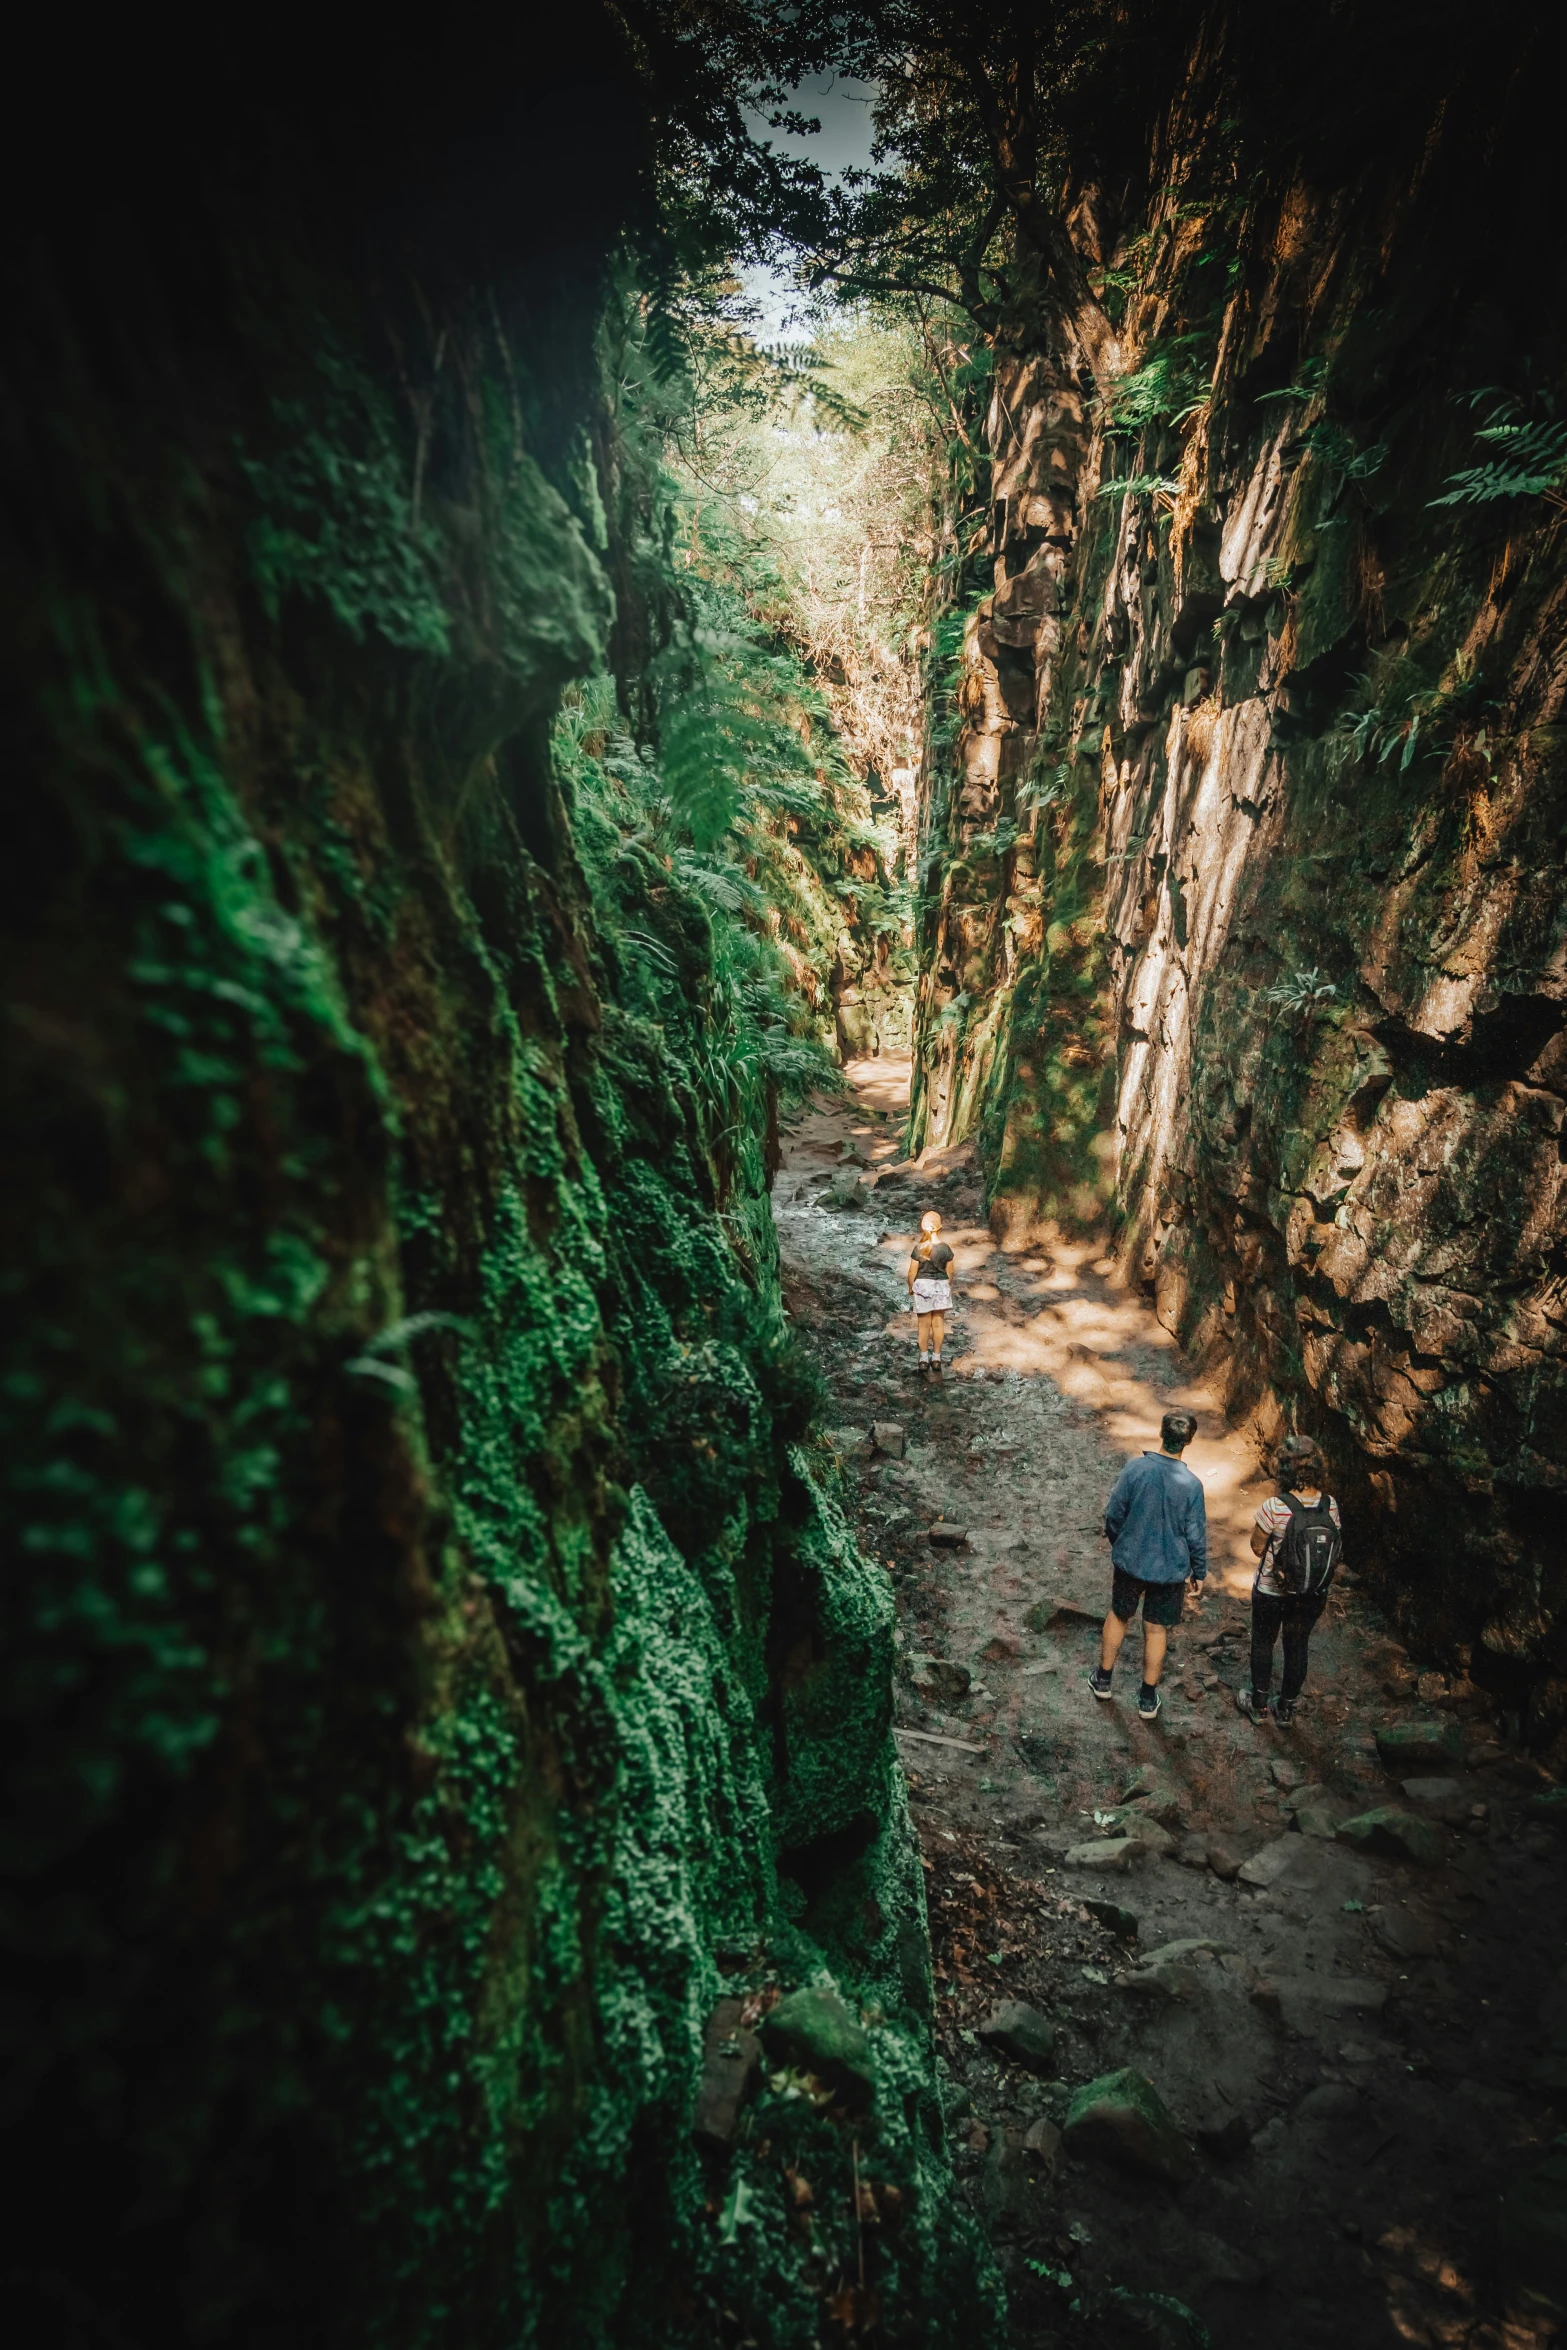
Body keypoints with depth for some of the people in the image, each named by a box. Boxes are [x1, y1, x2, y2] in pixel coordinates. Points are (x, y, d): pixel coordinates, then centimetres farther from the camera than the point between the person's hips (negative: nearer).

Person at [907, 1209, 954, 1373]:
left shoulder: (918, 1248, -14)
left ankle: (924, 1359, 13)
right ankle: (936, 1358, 15)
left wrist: (910, 1288, 9)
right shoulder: (945, 1248, -10)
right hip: (941, 1286, 1)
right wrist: (948, 1287, 17)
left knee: (924, 1324, 8)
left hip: (922, 1286, -1)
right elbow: (949, 1272, 0)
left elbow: (912, 1272, -8)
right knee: (938, 1323, 10)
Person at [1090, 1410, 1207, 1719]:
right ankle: (1148, 1699, 28)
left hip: (1130, 1560, 1)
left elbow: (1113, 1513, -8)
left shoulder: (1135, 1468, -18)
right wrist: (1199, 1572, 6)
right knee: (1156, 1630, 15)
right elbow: (1196, 1535, -11)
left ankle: (1103, 1680, 37)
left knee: (1118, 1616, 22)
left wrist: (1117, 1543, 12)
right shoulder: (1191, 1484, -20)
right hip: (1170, 1567, -1)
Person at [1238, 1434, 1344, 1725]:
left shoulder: (1275, 1507, -28)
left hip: (1271, 1592, -3)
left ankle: (1259, 1705, 35)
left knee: (1263, 1643, 20)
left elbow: (1257, 1548, -16)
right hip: (1312, 1596, 3)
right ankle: (1288, 1708, 39)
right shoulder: (1330, 1505, -14)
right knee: (1298, 1647, 22)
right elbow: (1335, 1549, -1)